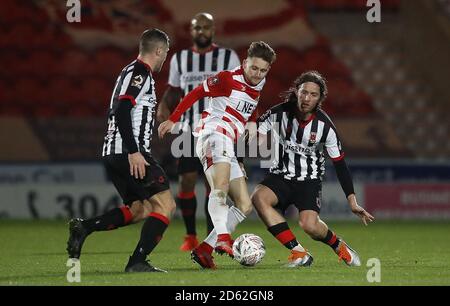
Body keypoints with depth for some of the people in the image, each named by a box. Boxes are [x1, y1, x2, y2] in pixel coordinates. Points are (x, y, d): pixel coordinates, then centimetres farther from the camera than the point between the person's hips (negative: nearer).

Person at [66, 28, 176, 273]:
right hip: (128, 152, -10)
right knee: (165, 204, -9)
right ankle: (137, 262, -16)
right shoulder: (140, 73, -9)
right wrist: (133, 152, -25)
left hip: (113, 153, 10)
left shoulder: (132, 72, 21)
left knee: (139, 209, 17)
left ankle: (83, 227, 3)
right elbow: (122, 110, -21)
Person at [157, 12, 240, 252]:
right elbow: (173, 90, 17)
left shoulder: (228, 57, 2)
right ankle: (190, 236, 11)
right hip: (189, 130, 2)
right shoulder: (180, 58, 10)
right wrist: (164, 106, -2)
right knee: (186, 182, -4)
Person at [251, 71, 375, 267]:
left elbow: (340, 164, -4)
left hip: (310, 180, -2)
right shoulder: (280, 113, -11)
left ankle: (338, 245, 10)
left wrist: (352, 202, -7)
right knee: (259, 197, -31)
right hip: (280, 176, 2)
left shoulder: (325, 126, -11)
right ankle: (298, 252, -24)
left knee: (309, 225, -28)